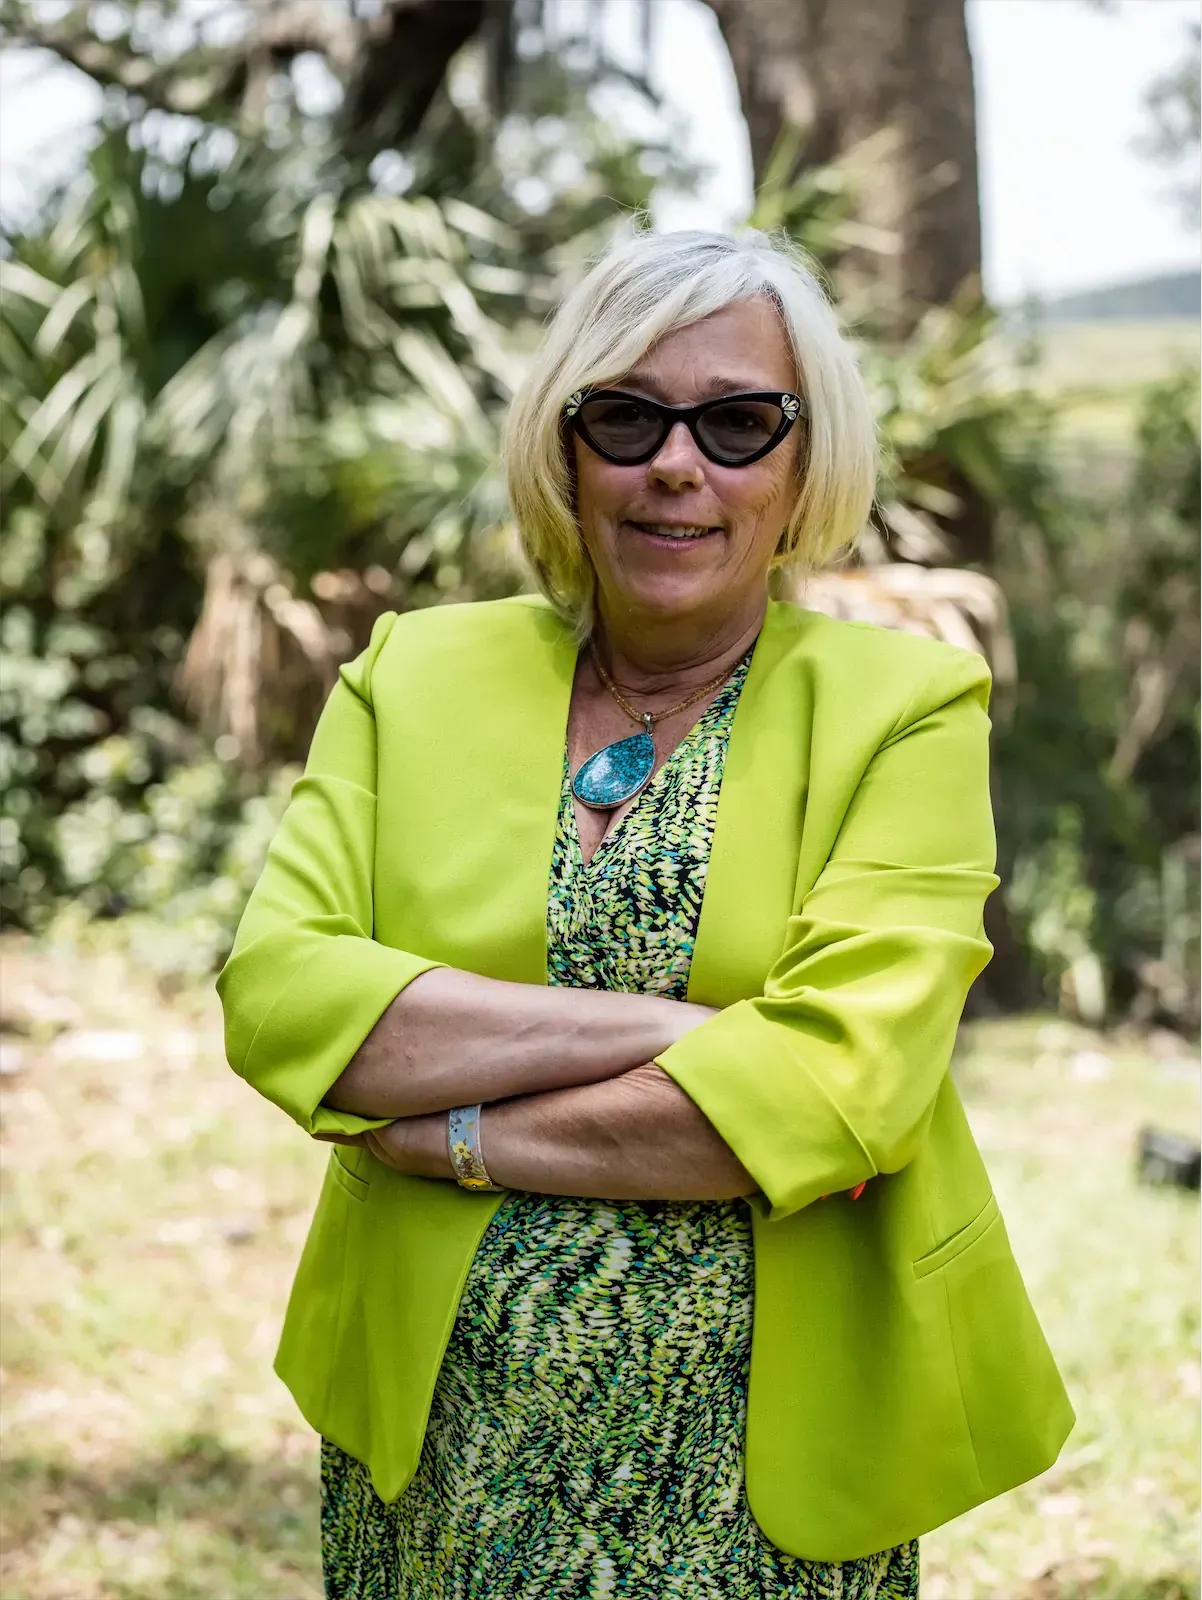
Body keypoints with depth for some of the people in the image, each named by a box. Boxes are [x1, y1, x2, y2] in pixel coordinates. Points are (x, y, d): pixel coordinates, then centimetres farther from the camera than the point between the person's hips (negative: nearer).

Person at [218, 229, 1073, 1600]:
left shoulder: (906, 707, -5)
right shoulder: (413, 675, 3)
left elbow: (843, 1083, -18)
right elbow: (275, 990, -11)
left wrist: (454, 1133, -16)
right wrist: (669, 1029, -19)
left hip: (764, 1455, -2)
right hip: (431, 1430, 2)